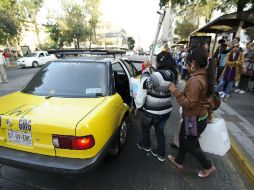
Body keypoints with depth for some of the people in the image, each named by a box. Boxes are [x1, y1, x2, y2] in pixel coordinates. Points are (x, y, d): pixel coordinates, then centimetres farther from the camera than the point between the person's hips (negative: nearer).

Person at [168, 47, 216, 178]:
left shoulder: (195, 80, -30)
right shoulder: (204, 76, 1)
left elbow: (189, 103, -27)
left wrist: (175, 91, -23)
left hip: (194, 119, -9)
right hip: (199, 116, 9)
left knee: (190, 145, 15)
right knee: (182, 138, 25)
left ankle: (208, 166, 38)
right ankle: (179, 161, 45)